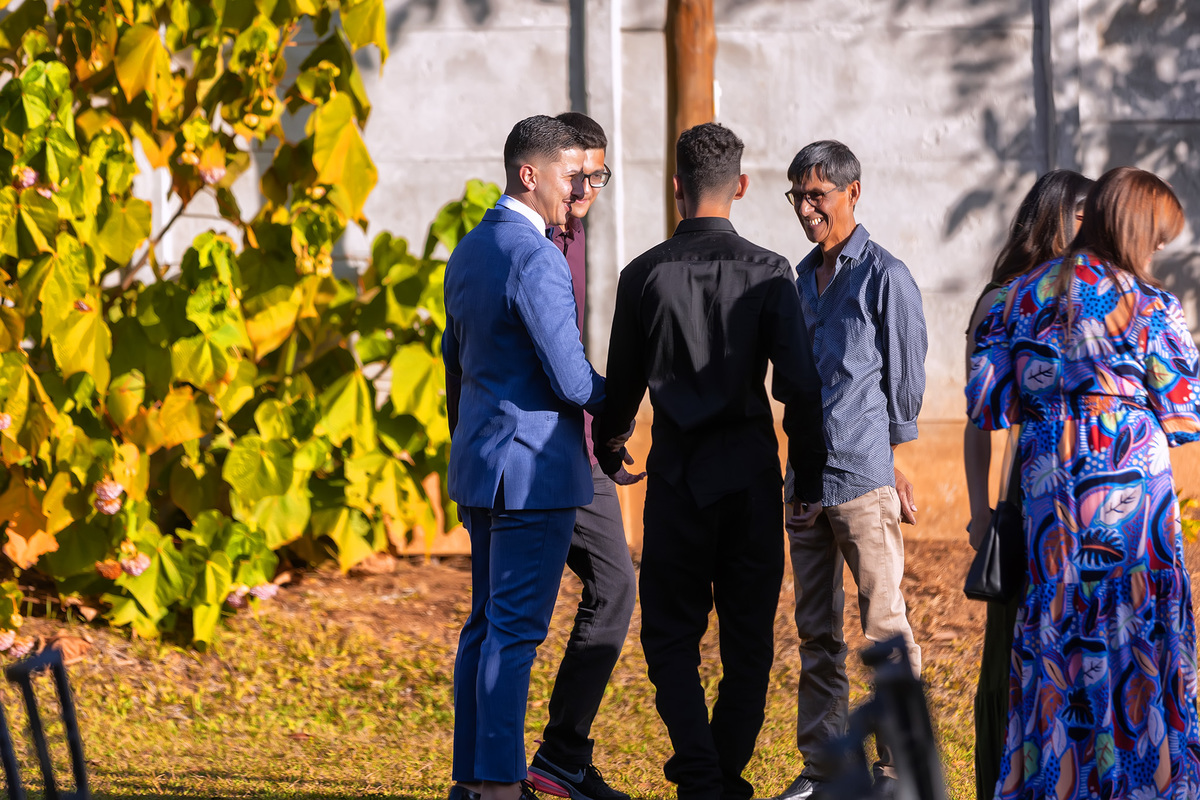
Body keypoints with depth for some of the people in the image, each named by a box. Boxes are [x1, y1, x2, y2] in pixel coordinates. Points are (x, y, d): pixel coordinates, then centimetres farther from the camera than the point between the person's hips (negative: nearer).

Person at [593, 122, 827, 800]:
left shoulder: (645, 274, -3)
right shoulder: (768, 274, -5)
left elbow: (624, 381, 7)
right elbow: (800, 384, -8)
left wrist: (607, 448, 27)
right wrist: (810, 478, 3)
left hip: (678, 471, 0)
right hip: (750, 467, 0)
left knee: (672, 633, 7)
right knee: (749, 636, 11)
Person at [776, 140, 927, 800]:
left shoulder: (885, 276, -5)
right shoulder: (801, 278, 16)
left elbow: (906, 377, -2)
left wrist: (892, 463, 0)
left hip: (863, 475, -7)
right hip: (805, 476, 7)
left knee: (885, 624, -5)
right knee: (816, 630, 9)